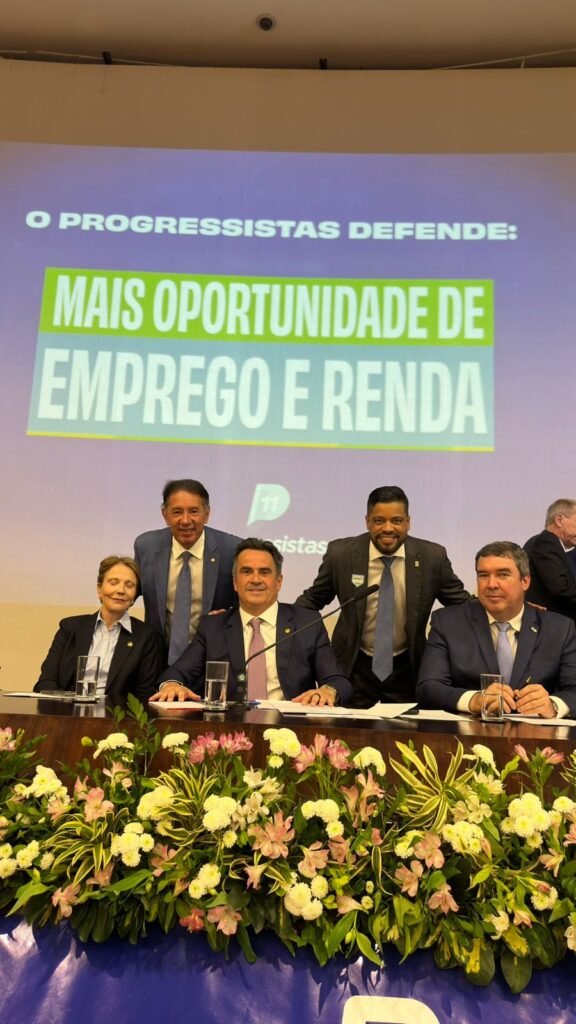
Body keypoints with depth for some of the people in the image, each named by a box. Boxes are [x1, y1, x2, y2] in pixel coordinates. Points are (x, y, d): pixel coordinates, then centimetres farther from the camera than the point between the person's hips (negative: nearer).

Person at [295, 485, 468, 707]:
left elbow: (462, 603, 2)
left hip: (407, 669, 1)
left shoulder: (432, 557, -10)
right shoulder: (341, 553, -10)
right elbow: (312, 599, 3)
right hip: (354, 667, 0)